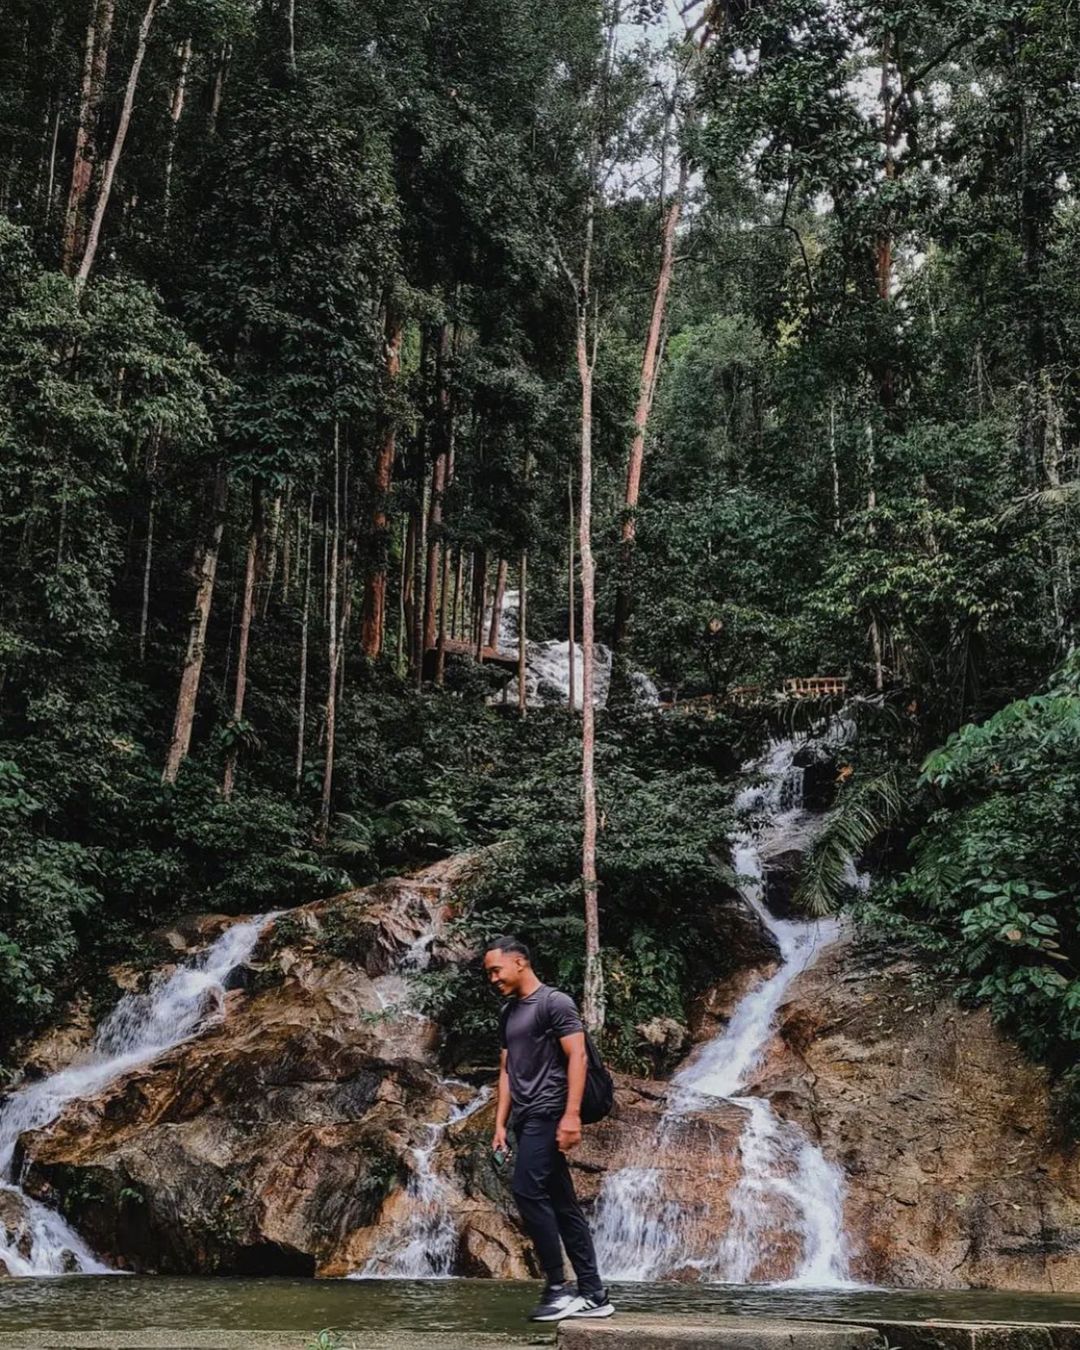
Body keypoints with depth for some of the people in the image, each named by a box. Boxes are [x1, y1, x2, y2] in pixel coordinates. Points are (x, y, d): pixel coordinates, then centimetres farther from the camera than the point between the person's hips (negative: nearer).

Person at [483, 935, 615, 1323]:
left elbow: (577, 1056, -14)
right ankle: (593, 1295, 8)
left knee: (528, 1191, -16)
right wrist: (500, 1123, 12)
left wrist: (571, 1115, -21)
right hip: (527, 1118, 8)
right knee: (562, 1204, 6)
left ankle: (558, 1288, -9)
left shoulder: (555, 1002, -7)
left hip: (548, 1114, -8)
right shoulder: (508, 1013, 18)